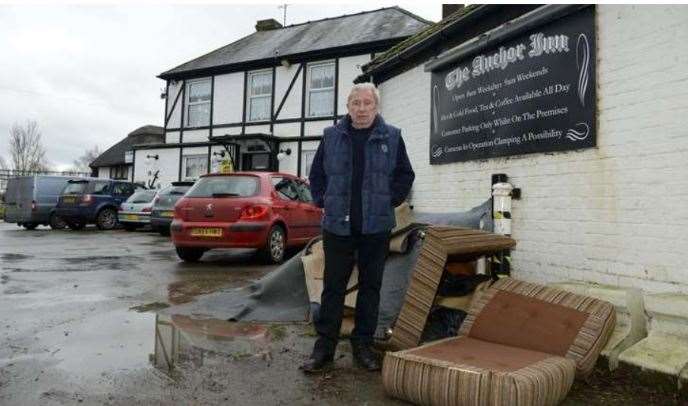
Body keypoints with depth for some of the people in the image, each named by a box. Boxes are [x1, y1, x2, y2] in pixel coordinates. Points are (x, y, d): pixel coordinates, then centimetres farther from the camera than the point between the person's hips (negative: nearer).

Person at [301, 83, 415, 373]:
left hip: (376, 228, 0)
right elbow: (316, 174, 14)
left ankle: (363, 345, 22)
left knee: (371, 287, 9)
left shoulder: (391, 137, 4)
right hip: (338, 226, 0)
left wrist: (389, 201, 2)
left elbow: (405, 175, 10)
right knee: (333, 287, 5)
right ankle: (324, 347, 15)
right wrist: (323, 202, 5)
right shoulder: (332, 136, 6)